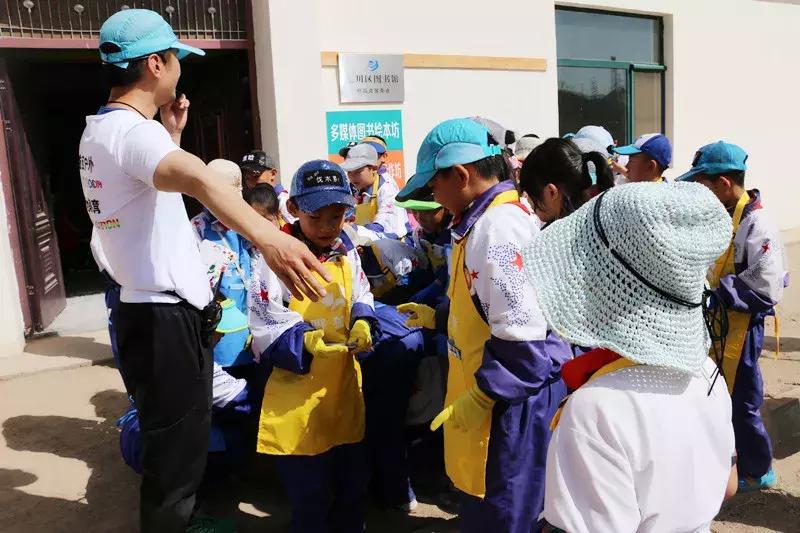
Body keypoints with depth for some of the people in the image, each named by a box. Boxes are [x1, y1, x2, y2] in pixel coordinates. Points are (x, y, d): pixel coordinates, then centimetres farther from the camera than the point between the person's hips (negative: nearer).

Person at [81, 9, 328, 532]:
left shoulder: (102, 128, 12)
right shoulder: (130, 129, -21)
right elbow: (197, 179, -44)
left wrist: (172, 135, 17)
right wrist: (267, 236, -60)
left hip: (156, 312, 11)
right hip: (166, 318, -11)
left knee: (176, 442, 27)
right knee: (177, 451, 3)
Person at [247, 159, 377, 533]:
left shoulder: (347, 252, 3)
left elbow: (361, 300, 10)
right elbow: (266, 328, -17)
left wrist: (363, 325, -11)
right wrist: (306, 342, -31)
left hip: (344, 385, 6)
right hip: (298, 395, -5)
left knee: (352, 485, 20)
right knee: (310, 496, 8)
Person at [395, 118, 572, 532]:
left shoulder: (497, 227, -26)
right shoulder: (492, 217, 8)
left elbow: (522, 336, -29)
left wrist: (481, 397, -21)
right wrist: (437, 317, 20)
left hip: (511, 402, -10)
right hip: (504, 391, 10)